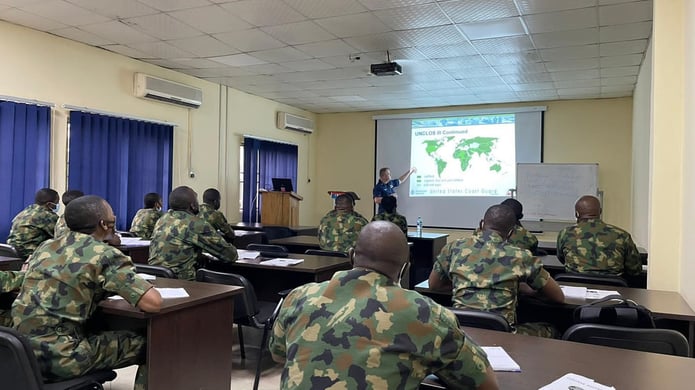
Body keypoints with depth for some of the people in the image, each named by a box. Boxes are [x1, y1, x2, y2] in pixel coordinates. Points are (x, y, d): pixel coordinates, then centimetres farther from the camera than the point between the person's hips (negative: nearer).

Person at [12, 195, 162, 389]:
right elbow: (154, 303, -19)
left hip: (21, 351, 8)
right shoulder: (106, 255, -13)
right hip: (58, 357, -8)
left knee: (103, 331, 30)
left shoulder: (46, 247, 9)